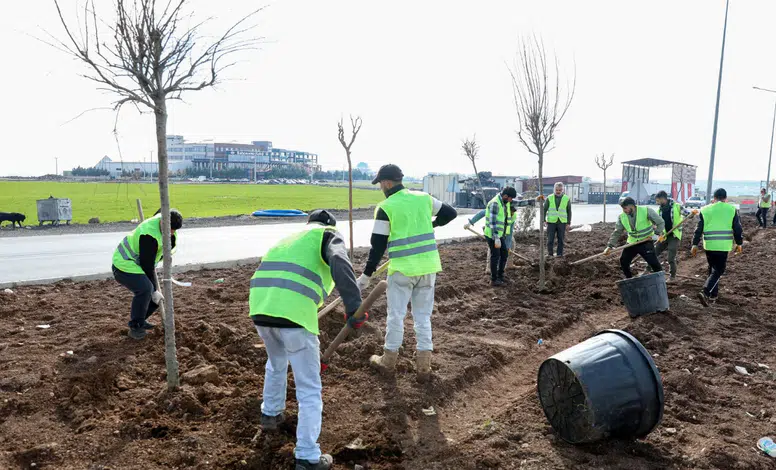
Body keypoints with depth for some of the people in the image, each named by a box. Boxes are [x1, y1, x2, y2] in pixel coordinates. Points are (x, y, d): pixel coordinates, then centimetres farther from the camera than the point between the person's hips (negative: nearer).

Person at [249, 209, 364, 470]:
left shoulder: (289, 239, 34)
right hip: (293, 311, -7)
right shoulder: (329, 235, 13)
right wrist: (354, 306, -25)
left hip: (260, 308, 7)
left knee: (276, 361, 36)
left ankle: (270, 414, 53)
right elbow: (339, 262, -14)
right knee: (309, 389, 7)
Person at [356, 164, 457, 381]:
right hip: (428, 265, 5)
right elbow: (451, 213, 15)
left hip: (403, 268, -4)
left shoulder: (385, 207, -8)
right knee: (423, 315, 13)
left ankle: (388, 361, 23)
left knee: (396, 314, 9)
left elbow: (378, 245, -7)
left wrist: (367, 275, 1)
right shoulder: (423, 198, 5)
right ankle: (424, 366, 17)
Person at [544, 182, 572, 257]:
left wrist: (568, 224, 0)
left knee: (561, 240, 4)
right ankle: (550, 255, 10)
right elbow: (544, 210, 2)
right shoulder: (549, 198, -1)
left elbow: (569, 212, 4)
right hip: (551, 222, 0)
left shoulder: (566, 199, 0)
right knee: (550, 240, -2)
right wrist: (543, 220, -8)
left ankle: (559, 255, 13)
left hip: (562, 223, 0)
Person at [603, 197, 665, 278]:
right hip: (631, 243, 4)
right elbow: (617, 232, -6)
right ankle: (629, 278, 23)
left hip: (646, 243, -4)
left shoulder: (646, 211, -17)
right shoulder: (622, 217, -6)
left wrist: (657, 233, -25)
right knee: (623, 261, 2)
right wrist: (610, 246, -17)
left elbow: (660, 223, -10)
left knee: (654, 262, -9)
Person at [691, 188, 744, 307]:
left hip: (709, 245, 2)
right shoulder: (732, 209, 1)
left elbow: (699, 229, 3)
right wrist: (739, 243, 15)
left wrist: (695, 244, 7)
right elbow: (738, 228, 3)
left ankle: (713, 295, 25)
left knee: (712, 269, 19)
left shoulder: (705, 210, 3)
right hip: (723, 246, -2)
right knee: (718, 271, 1)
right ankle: (705, 293, -18)